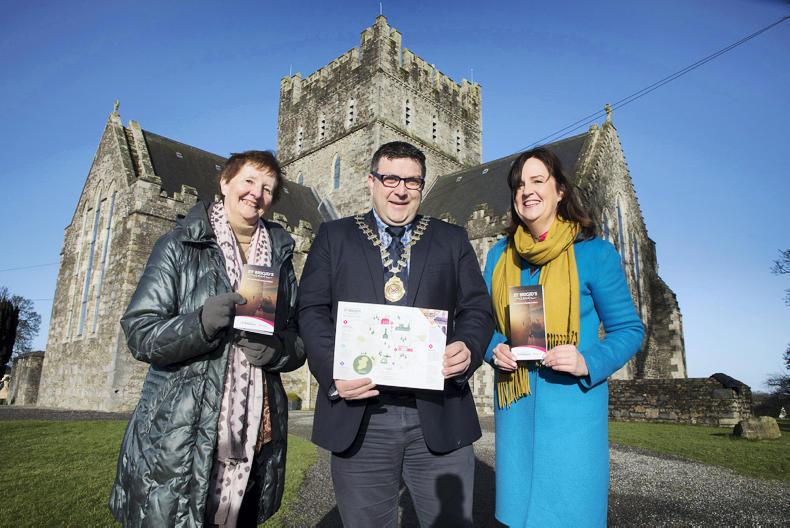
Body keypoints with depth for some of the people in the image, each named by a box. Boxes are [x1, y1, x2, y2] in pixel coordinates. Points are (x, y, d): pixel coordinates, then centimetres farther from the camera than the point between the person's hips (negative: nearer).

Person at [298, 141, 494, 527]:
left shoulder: (453, 240, 13)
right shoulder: (334, 236, 10)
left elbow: (477, 308, 9)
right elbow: (312, 309, 3)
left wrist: (468, 348, -14)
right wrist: (333, 371, -14)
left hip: (439, 415, 1)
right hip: (358, 416, 0)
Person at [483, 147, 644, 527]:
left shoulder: (594, 252, -4)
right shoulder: (499, 255, 8)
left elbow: (629, 329, -1)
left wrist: (588, 362, -19)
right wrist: (495, 349, -6)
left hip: (573, 400, -3)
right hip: (513, 402, 4)